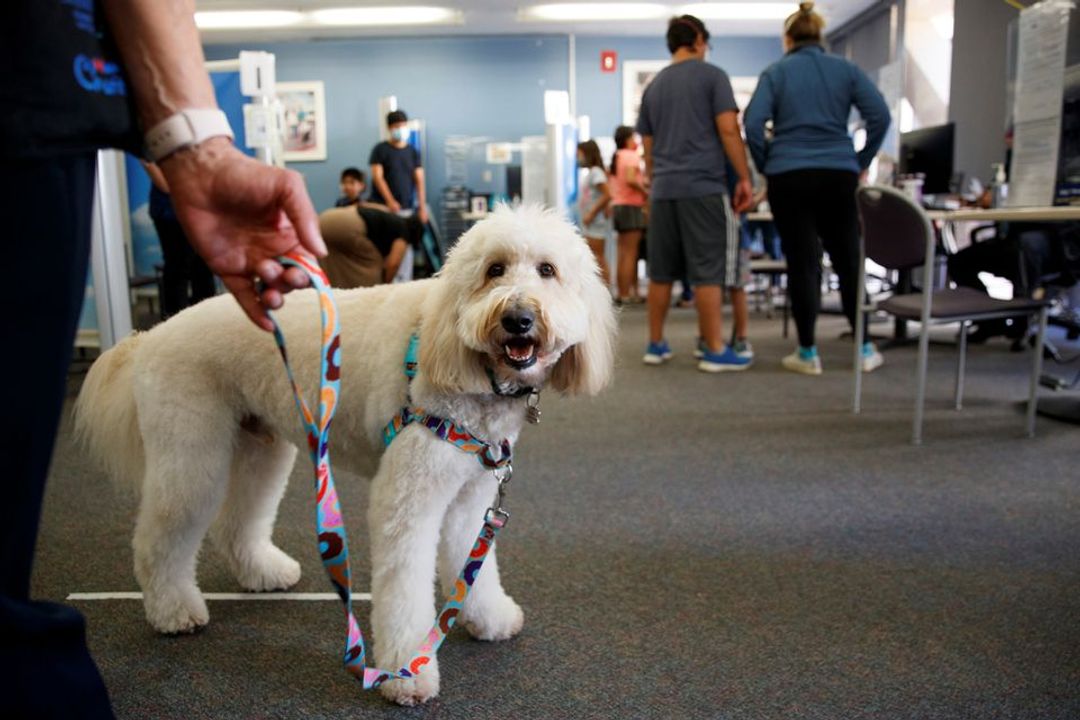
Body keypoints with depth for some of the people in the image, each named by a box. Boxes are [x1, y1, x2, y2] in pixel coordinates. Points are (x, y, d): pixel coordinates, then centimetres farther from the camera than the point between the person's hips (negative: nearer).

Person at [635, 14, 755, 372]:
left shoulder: (653, 86, 18)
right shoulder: (712, 75, 2)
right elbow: (728, 130, -7)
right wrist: (744, 177, -2)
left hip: (663, 190, 6)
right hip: (704, 186, -5)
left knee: (661, 272, 9)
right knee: (708, 272, -4)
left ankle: (656, 344, 14)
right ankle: (714, 350, -1)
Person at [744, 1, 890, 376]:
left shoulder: (775, 72, 5)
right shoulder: (846, 69, 9)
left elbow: (753, 123, -6)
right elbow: (879, 116, -1)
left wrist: (766, 165, 6)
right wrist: (861, 162, 8)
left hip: (789, 177, -1)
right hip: (838, 175, 2)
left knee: (802, 263, 2)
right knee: (848, 260, 9)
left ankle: (808, 353, 6)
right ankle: (864, 348, 13)